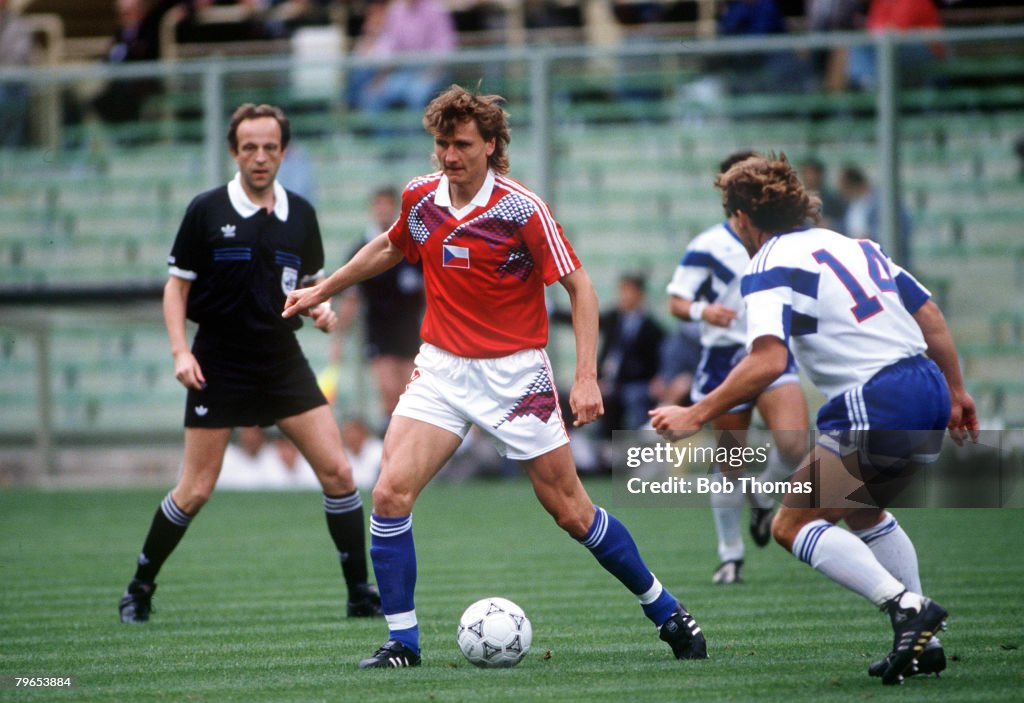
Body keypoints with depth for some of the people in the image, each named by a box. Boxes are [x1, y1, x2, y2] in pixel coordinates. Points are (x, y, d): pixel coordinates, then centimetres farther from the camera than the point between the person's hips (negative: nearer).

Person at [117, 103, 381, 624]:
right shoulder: (207, 211, -4)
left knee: (337, 470, -7)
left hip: (282, 361, 3)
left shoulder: (300, 214, 6)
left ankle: (361, 592, 3)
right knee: (196, 489, -2)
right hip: (218, 365, -3)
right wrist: (180, 351, -11)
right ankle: (139, 588, 16)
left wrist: (321, 308, -5)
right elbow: (177, 286, 1)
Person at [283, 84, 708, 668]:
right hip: (441, 369, 4)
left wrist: (587, 377, -20)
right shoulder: (420, 198, 0)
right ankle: (403, 642, -5)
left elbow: (580, 287, -12)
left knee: (571, 511, 1)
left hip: (515, 374, -4)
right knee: (390, 493, -15)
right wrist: (323, 290, 28)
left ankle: (667, 613, 19)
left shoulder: (522, 209, -15)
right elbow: (391, 248, 23)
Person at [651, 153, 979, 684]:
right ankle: (922, 641, 21)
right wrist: (955, 392, 27)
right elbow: (931, 317, 19)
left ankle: (904, 605, -15)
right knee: (863, 513, 29)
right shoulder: (853, 245, 19)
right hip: (928, 392, 8)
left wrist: (695, 416, -16)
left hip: (873, 407, -8)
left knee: (791, 525, 0)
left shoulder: (769, 266, -5)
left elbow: (768, 360, -20)